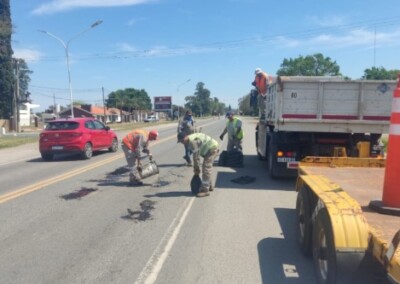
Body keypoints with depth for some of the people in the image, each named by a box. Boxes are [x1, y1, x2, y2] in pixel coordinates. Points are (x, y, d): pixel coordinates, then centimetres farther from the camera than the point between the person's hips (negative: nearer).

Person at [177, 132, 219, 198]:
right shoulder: (191, 140, 9)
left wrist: (196, 168, -8)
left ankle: (205, 190, -11)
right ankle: (209, 186, 30)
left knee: (206, 169, -12)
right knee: (206, 168, 18)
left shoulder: (192, 141, -23)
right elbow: (195, 155, 13)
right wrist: (196, 168, 14)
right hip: (211, 148, 11)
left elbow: (196, 156, -19)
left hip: (212, 148, -11)